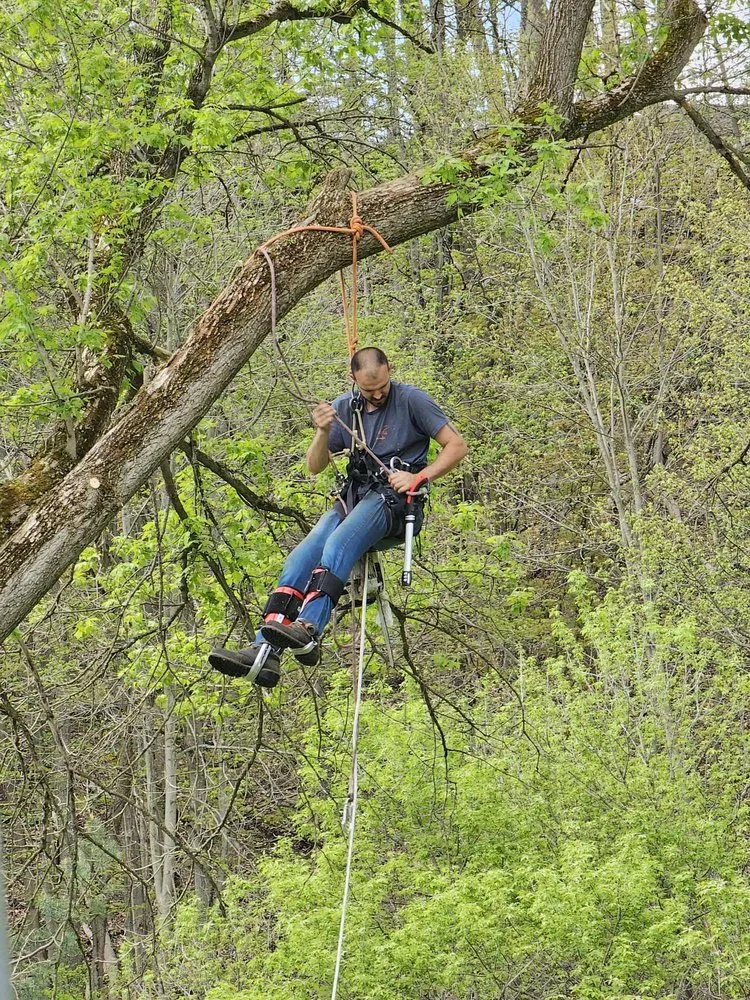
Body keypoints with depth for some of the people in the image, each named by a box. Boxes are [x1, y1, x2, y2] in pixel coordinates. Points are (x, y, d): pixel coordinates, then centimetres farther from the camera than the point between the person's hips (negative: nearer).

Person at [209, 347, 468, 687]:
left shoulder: (411, 400, -1)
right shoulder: (344, 409, 13)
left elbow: (457, 446, -2)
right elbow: (315, 466, 12)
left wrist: (418, 477, -14)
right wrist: (323, 433, -8)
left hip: (395, 500, -5)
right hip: (354, 499, 5)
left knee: (338, 545, -34)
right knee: (301, 558, -18)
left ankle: (308, 632, -50)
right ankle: (264, 653, -29)